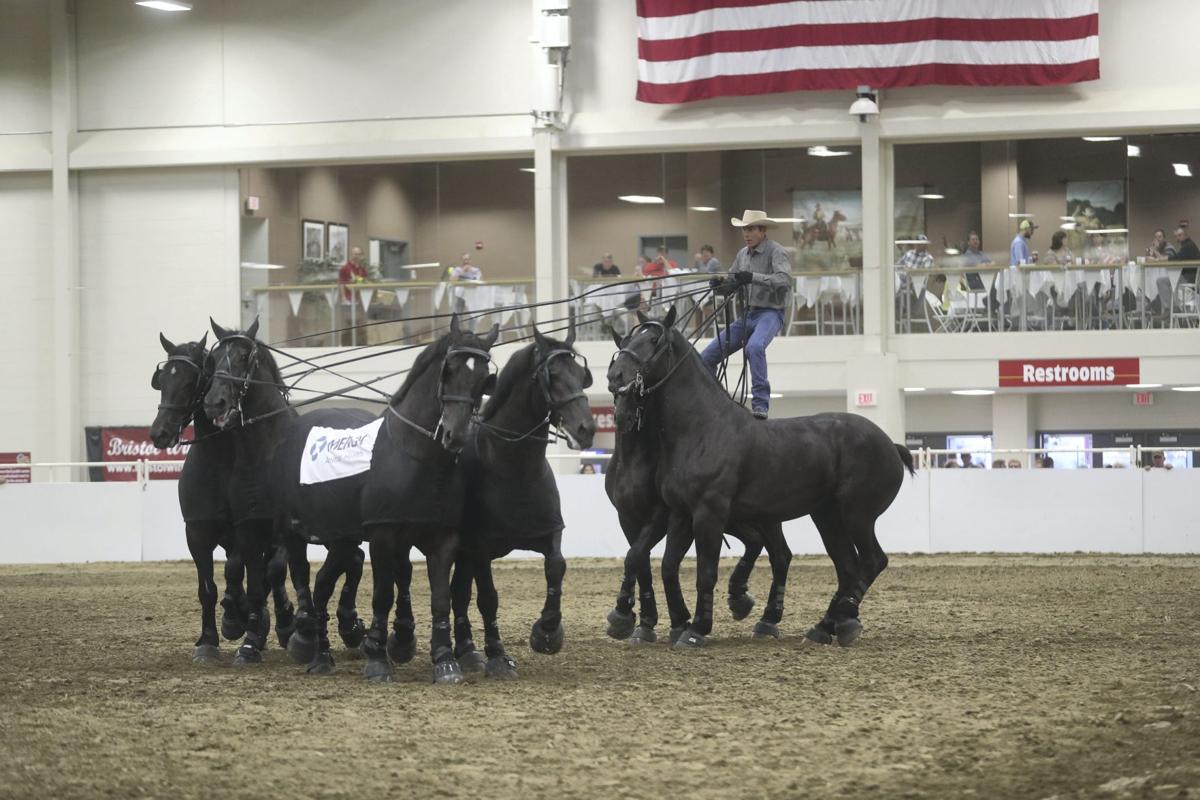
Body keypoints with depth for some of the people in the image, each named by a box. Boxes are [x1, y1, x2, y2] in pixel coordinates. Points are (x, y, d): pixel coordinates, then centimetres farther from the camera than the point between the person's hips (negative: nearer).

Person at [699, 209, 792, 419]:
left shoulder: (776, 252, -8)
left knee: (754, 347, -38)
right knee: (707, 356, 2)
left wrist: (753, 277, -35)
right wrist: (719, 284, -7)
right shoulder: (742, 254, 13)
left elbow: (784, 280, -25)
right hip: (747, 314, 7)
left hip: (770, 313, -7)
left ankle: (760, 404, -33)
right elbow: (730, 287, 17)